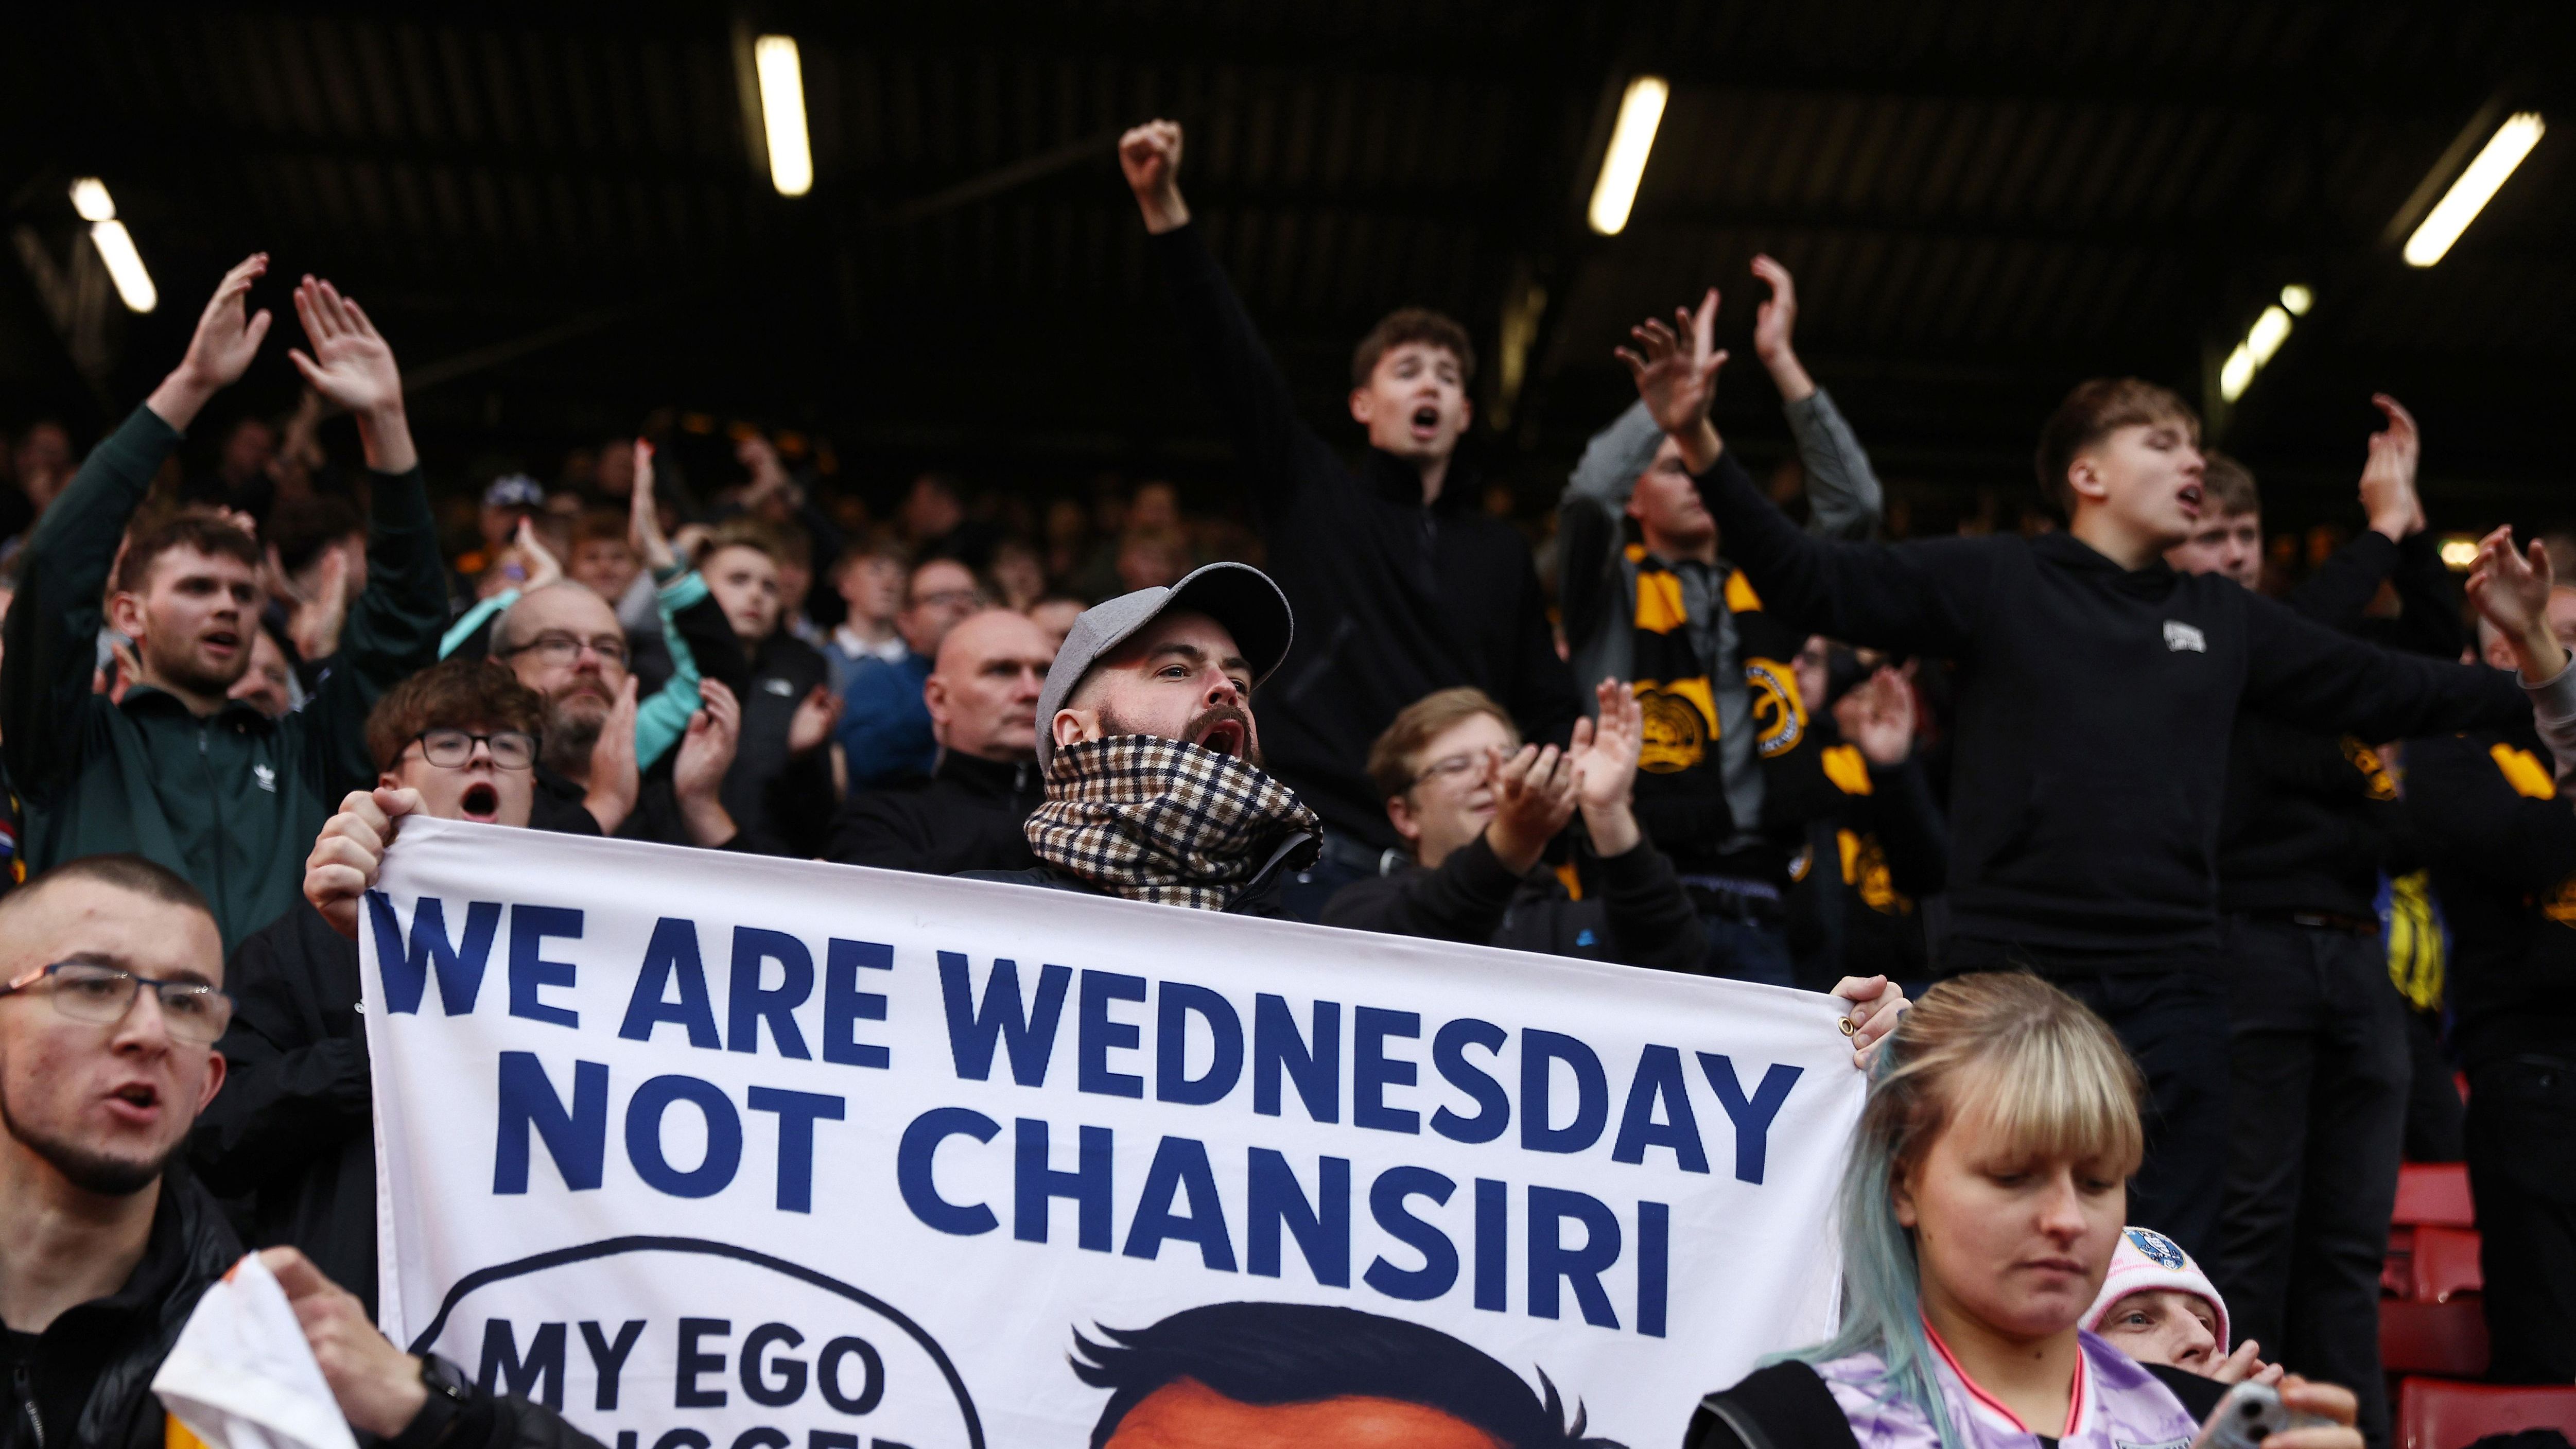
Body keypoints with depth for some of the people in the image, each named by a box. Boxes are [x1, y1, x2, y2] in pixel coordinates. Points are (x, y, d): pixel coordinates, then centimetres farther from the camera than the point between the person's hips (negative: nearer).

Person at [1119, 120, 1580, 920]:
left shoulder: (1502, 552, 19)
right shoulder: (1313, 496, 10)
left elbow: (1547, 711, 19)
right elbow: (1232, 358, -1)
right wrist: (1162, 207, -11)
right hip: (1326, 848, -3)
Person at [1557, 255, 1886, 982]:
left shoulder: (1768, 592, 20)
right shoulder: (1613, 593, 10)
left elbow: (1854, 503, 9)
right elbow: (1588, 494, -8)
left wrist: (1782, 362, 5)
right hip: (1645, 893, -3)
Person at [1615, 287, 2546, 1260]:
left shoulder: (2224, 619, 17)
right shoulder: (1996, 580, 2)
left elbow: (2383, 691, 23)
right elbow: (1814, 582, -7)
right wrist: (1701, 446, -19)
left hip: (2172, 997, 4)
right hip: (2011, 985, -4)